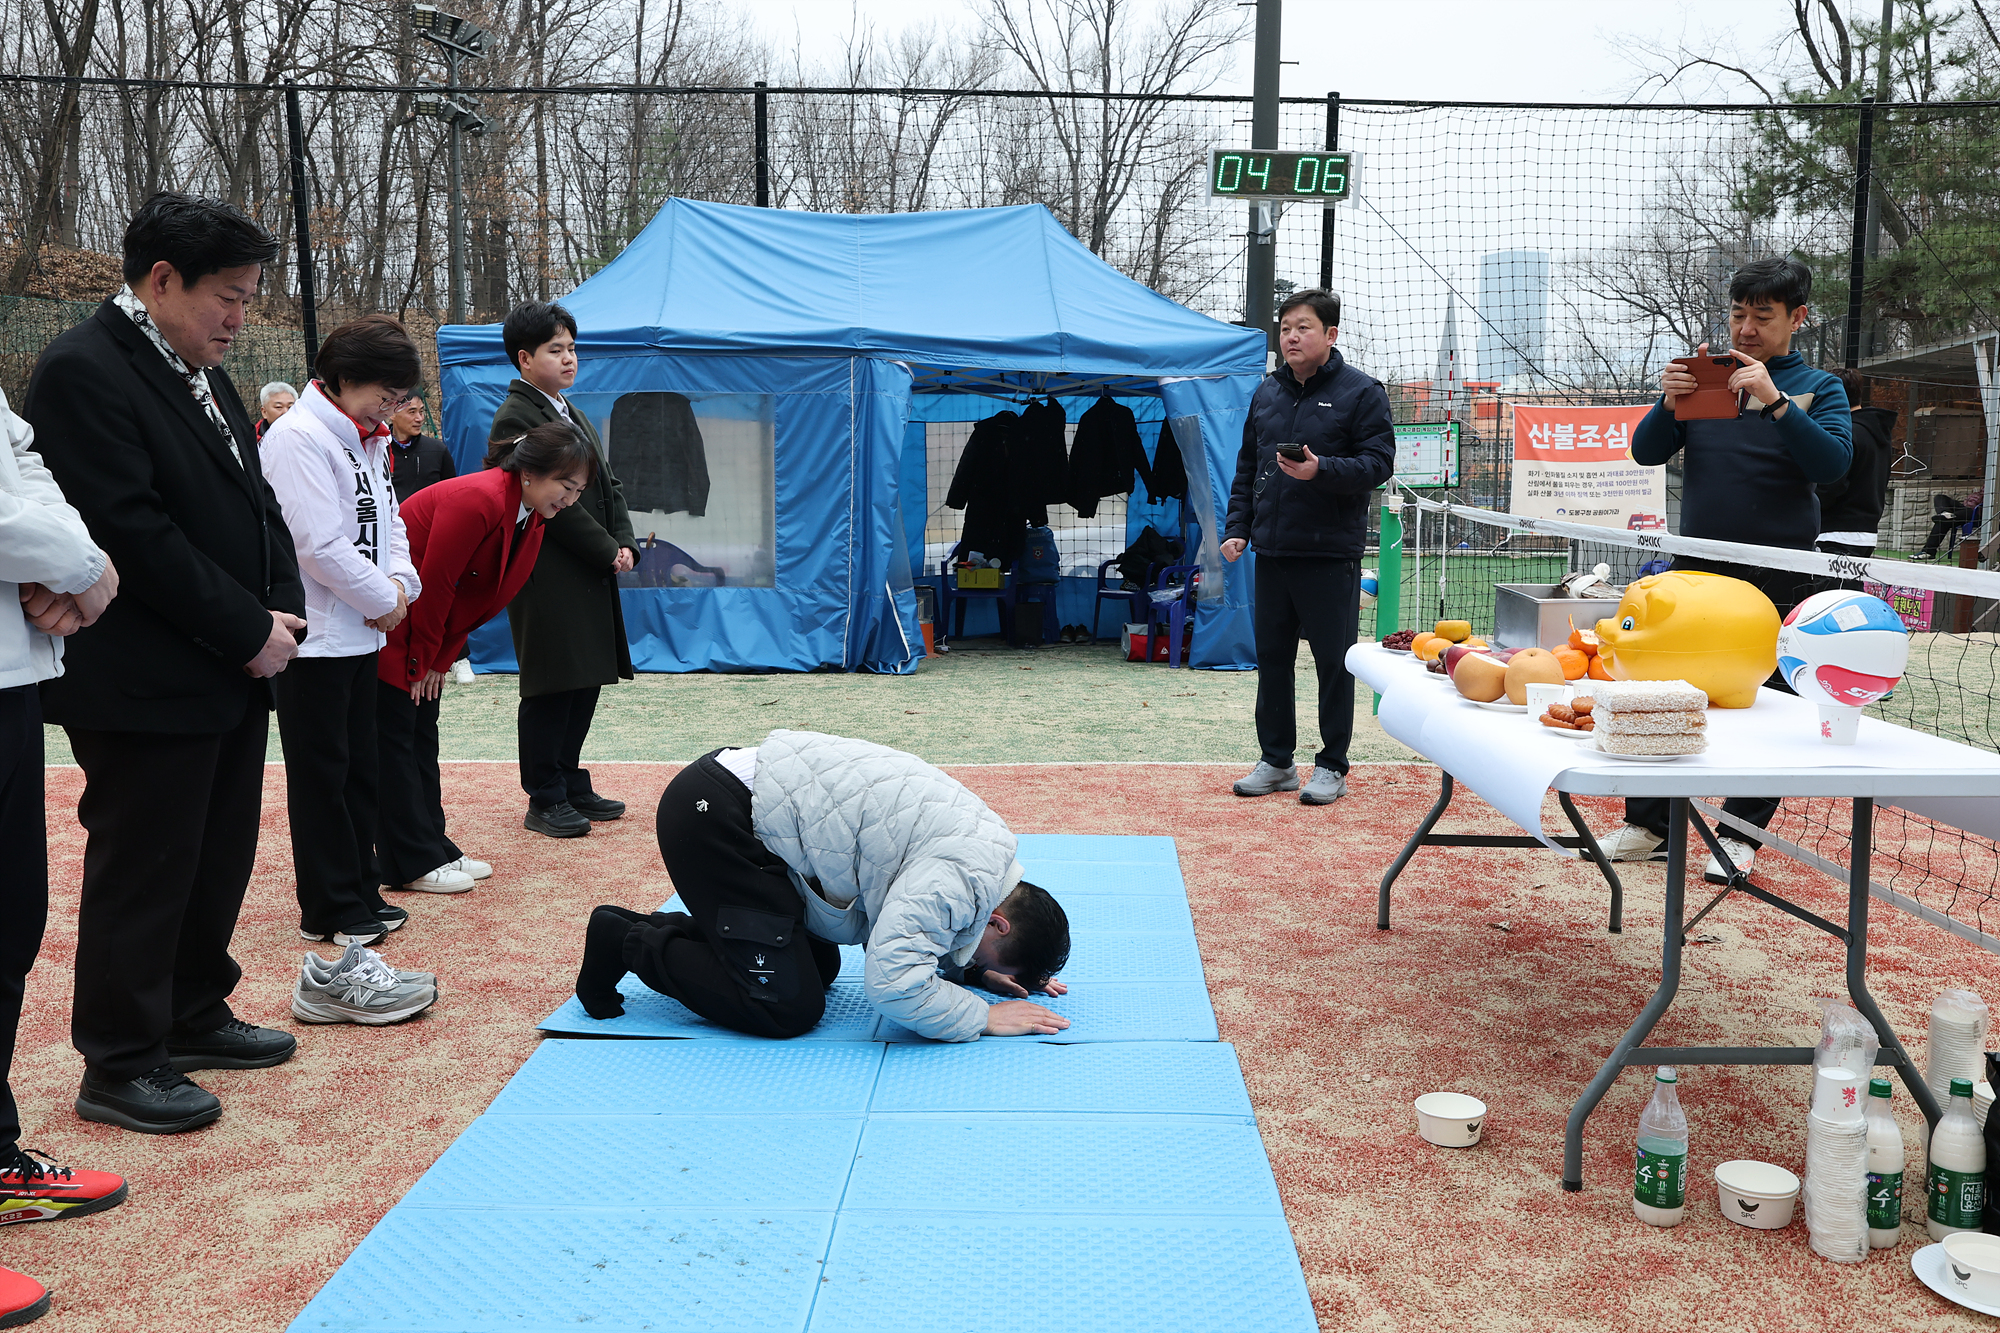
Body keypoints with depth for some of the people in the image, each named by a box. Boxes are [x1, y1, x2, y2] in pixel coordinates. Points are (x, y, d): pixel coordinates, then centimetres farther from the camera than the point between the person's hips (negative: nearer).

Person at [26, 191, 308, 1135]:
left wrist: (282, 612, 2)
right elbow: (132, 531, -21)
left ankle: (194, 1014, 34)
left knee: (220, 856, 18)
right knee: (141, 872, 2)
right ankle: (119, 1065, 16)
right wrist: (249, 630, -17)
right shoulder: (83, 372, -15)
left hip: (234, 673, 9)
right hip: (148, 686, -9)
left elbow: (255, 505, 17)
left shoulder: (204, 375, 14)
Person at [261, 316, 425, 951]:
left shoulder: (366, 441, 13)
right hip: (314, 637, -9)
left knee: (360, 768, 15)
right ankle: (328, 910, 10)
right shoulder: (298, 438, -17)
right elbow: (320, 545, -23)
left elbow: (388, 519, 18)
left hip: (361, 632, 9)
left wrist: (400, 581, -2)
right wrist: (383, 599, -13)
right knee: (321, 773, 0)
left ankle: (361, 893, 26)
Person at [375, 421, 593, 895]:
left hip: (426, 628, 9)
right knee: (393, 737, -3)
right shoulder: (478, 500, -27)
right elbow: (434, 584, -23)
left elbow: (484, 597, 6)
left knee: (422, 735, 12)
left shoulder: (530, 518, 2)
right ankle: (411, 864, 1)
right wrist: (424, 659, -12)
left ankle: (434, 849, 19)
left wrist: (440, 661, 4)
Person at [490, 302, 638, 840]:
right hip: (549, 578, -9)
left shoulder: (572, 414, 19)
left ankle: (571, 785, 23)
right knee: (551, 688, -2)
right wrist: (607, 551, -13)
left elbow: (608, 484, 17)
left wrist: (625, 543, 2)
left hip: (591, 574, 9)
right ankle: (544, 800, 7)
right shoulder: (515, 418, -11)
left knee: (585, 682, 12)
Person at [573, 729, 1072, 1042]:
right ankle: (630, 943, 6)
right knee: (789, 1006, -8)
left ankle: (654, 928, 23)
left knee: (820, 966, 17)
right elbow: (892, 985, -26)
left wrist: (978, 973, 9)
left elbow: (899, 932, 23)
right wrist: (983, 1017, -12)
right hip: (711, 817, -10)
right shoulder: (969, 874, -20)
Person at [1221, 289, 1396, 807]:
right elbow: (1247, 467, 18)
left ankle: (1332, 766, 14)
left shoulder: (1360, 392, -4)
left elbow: (1378, 463, -10)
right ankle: (1276, 761, 22)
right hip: (1272, 551, 6)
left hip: (1331, 552, -5)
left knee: (1334, 662, 2)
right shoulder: (1267, 392, 13)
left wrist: (1321, 470, -24)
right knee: (1272, 658, 10)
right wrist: (1237, 526, 8)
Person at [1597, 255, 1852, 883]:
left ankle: (1740, 835, 14)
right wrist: (1669, 402, -14)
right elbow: (1646, 452, 5)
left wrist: (1774, 400, -23)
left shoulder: (1818, 388, 3)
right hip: (1695, 567, 3)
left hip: (1776, 578, -3)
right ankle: (1648, 826, 13)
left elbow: (1833, 463, -14)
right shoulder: (1705, 374, 11)